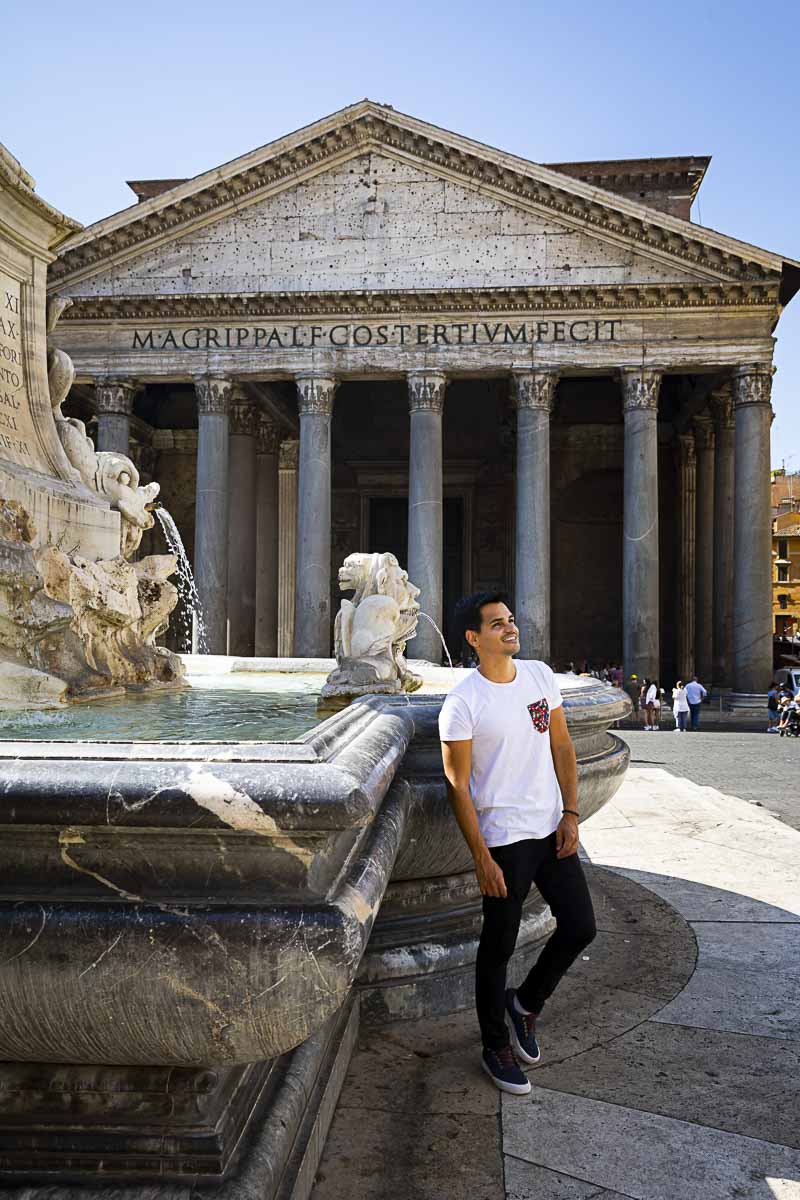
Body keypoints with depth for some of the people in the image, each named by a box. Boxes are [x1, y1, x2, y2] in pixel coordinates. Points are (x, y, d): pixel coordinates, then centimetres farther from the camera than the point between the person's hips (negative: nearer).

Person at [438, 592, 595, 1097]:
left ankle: (525, 1003, 33)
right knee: (499, 945, 7)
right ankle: (496, 1046, 28)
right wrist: (481, 857, -13)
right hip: (503, 838, -5)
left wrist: (571, 814, 2)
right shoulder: (462, 703, -15)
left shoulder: (541, 675, 2)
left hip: (553, 829, 6)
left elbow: (562, 746, 9)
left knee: (580, 927, 9)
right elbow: (458, 784, -12)